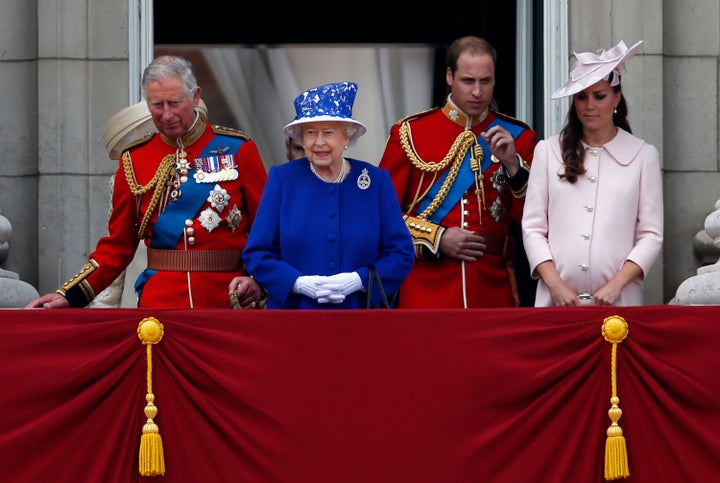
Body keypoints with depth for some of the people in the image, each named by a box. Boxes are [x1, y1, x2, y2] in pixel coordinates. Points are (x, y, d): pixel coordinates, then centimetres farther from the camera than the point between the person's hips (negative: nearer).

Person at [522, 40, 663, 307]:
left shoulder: (643, 154, 6)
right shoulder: (547, 151, 9)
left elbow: (651, 234, 4)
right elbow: (533, 227, 6)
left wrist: (616, 285, -9)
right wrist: (555, 284, -7)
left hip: (618, 299, -1)